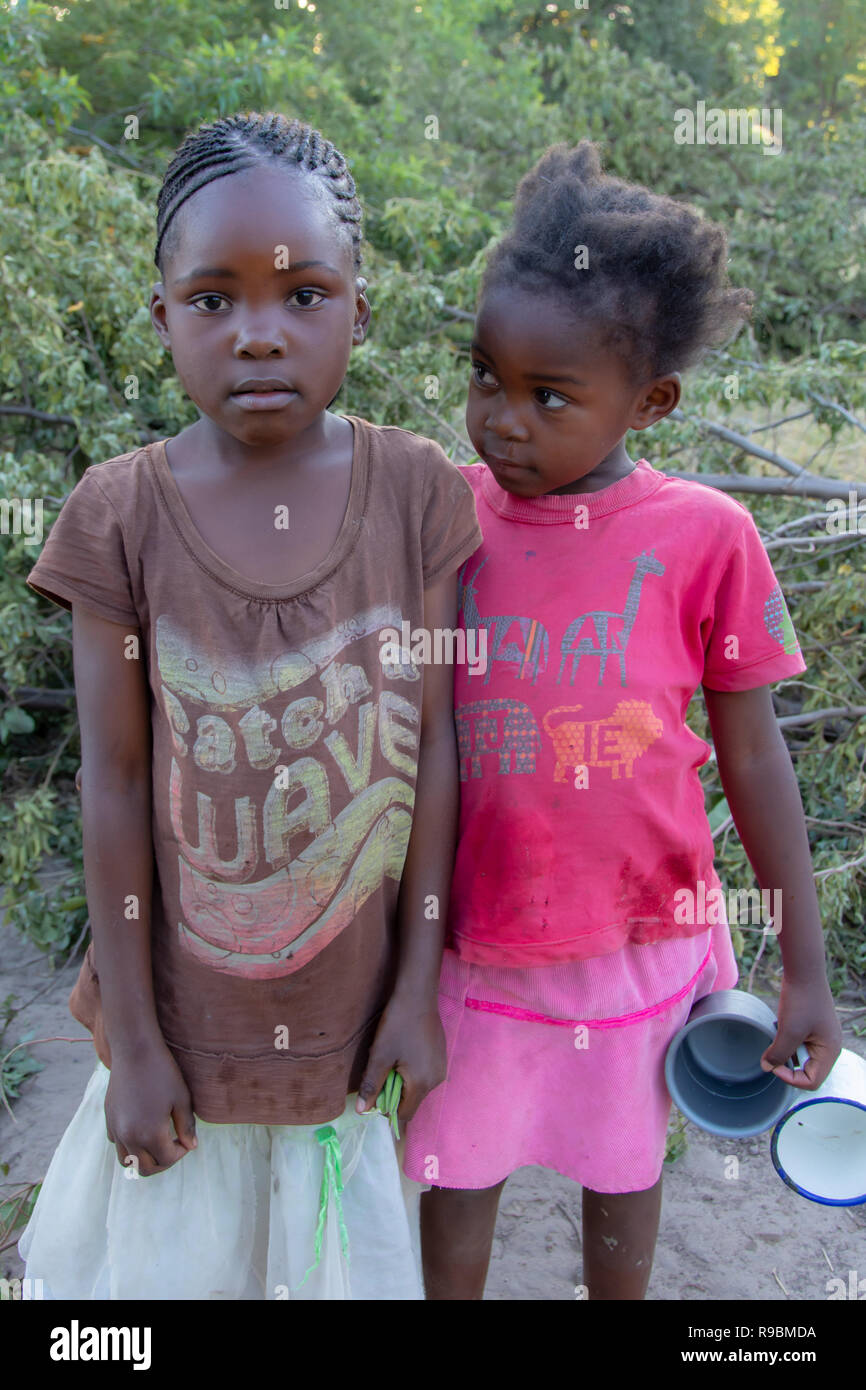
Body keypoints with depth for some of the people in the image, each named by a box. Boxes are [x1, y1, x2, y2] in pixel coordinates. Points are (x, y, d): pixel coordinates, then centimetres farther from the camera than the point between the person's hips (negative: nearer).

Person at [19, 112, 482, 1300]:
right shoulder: (121, 514, -14)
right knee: (180, 1243, 22)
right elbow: (115, 781, -10)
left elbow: (432, 749, -8)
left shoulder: (418, 493, -12)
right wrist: (132, 1035, -4)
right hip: (190, 1002, 0)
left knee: (338, 1240, 22)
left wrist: (420, 985, -4)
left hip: (352, 1000, 1)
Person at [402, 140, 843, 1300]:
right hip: (467, 933, 1)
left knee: (622, 1170, 23)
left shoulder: (704, 537, -14)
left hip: (642, 933, -1)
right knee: (459, 1172, 20)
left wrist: (806, 970, -2)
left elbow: (752, 757, -6)